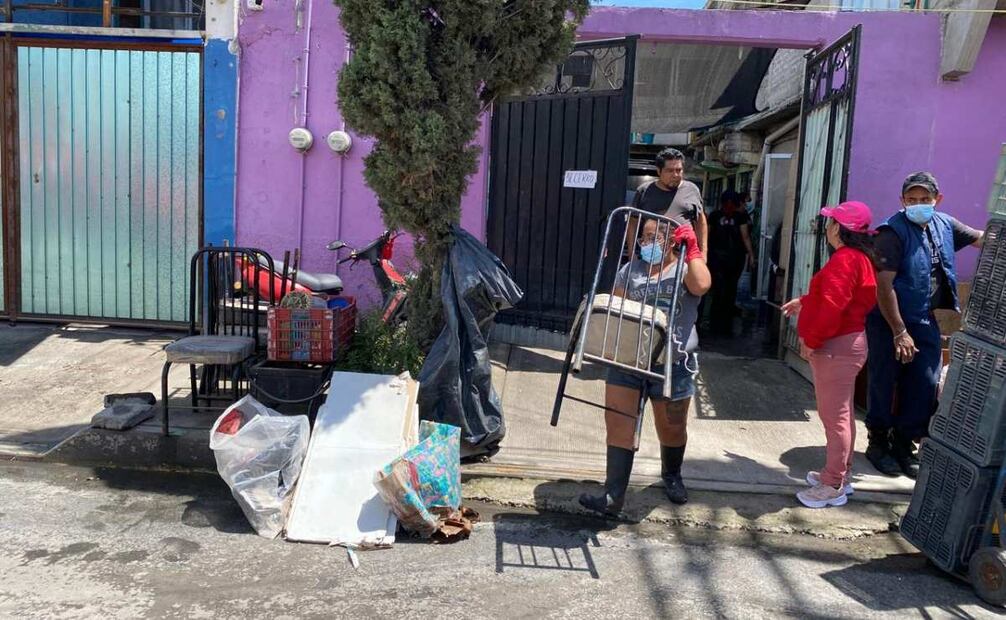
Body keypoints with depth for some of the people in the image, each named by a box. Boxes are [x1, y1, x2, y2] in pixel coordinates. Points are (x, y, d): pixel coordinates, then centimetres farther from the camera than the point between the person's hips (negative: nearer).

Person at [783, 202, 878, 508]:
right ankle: (839, 474, 30)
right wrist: (803, 302, 25)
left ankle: (833, 486, 4)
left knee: (835, 416, -4)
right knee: (841, 413, 18)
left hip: (836, 346, -11)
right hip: (845, 344, 11)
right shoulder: (856, 257, 14)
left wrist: (811, 340, -20)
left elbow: (832, 305, -26)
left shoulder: (845, 259, -20)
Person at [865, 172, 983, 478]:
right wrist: (899, 332, -20)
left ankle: (904, 444, 24)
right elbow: (884, 286, -20)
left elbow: (981, 238, 20)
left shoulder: (944, 225, 4)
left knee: (926, 384, 8)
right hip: (889, 321, -6)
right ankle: (878, 443, 22)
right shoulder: (894, 231, -17)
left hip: (925, 321, 6)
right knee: (884, 384, 5)